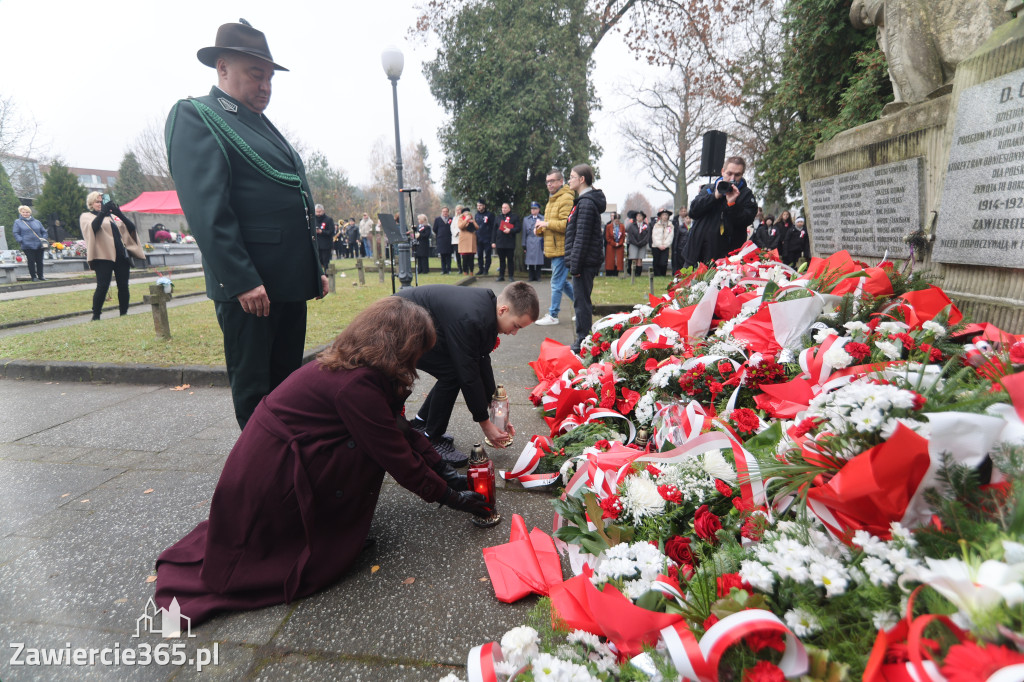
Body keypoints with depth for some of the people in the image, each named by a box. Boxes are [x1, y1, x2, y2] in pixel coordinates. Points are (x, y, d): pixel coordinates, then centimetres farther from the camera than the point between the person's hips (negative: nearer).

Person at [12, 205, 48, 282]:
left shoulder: (37, 222, 15)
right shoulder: (17, 222, 7)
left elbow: (44, 232, 18)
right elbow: (16, 233, 3)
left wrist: (43, 239, 1)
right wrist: (21, 240, -12)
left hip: (39, 246, 3)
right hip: (27, 246, -3)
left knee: (39, 261, 5)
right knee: (31, 261, -3)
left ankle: (40, 276, 15)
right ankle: (33, 277, 3)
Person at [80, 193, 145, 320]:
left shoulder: (112, 215, 23)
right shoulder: (86, 216, 11)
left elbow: (131, 227, 8)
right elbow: (93, 227, -13)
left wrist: (119, 214, -7)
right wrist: (102, 212, -22)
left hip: (122, 255, 4)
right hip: (103, 256, -4)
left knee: (123, 286, 1)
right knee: (102, 286, -9)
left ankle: (123, 313, 10)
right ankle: (96, 316, 1)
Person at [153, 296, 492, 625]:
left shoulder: (347, 365, 5)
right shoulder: (356, 385, -25)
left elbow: (401, 430, 11)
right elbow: (397, 459, -19)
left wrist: (443, 469, 11)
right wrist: (448, 495, -6)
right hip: (270, 485, -9)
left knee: (380, 432, 5)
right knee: (370, 446, -17)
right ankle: (338, 536, -1)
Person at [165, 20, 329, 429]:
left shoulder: (264, 126, 22)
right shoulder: (195, 116, -3)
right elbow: (206, 209, -15)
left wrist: (314, 269, 16)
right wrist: (241, 281, -22)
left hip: (290, 281, 8)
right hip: (249, 284, -8)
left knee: (288, 380, 15)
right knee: (253, 387, 4)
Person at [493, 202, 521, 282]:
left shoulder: (514, 217, 3)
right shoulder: (499, 218, 16)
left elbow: (518, 228, -5)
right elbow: (495, 230, 14)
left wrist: (510, 230, -20)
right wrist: (494, 242, 9)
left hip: (510, 243, -4)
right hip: (500, 243, 4)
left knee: (510, 260, 1)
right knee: (501, 260, 8)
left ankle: (511, 276, 7)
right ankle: (501, 276, 14)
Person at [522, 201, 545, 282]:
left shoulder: (543, 218, 7)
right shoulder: (526, 219, 14)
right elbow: (524, 232, 12)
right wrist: (524, 245, 7)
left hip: (539, 242, -2)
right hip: (529, 243, 2)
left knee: (539, 260, -2)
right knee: (530, 260, -1)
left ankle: (538, 277, 6)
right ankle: (531, 277, 7)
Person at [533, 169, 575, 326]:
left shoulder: (566, 199, -13)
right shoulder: (552, 199, 20)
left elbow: (567, 224, -23)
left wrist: (547, 224, -17)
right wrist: (541, 228, 8)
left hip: (561, 248, -10)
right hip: (554, 248, 10)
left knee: (557, 282, -3)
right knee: (562, 282, 16)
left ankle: (553, 315, 5)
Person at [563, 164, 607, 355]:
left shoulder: (587, 203, -14)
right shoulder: (585, 200, 18)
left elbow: (582, 237, -20)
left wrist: (575, 265, -20)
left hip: (585, 261, -11)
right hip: (587, 262, 11)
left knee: (581, 301, -6)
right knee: (582, 300, 14)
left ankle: (583, 342, 0)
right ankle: (583, 340, 22)